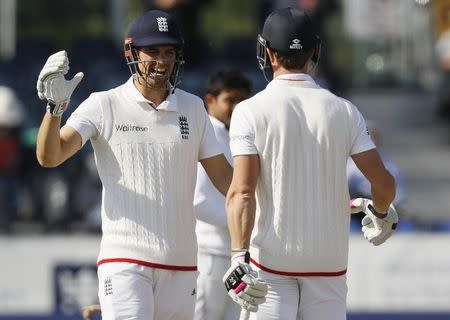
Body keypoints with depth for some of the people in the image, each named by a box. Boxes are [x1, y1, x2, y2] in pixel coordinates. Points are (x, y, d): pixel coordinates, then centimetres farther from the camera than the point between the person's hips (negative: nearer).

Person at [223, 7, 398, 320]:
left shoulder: (251, 111, -7)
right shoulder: (343, 111, 0)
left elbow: (242, 191, -17)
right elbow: (383, 181, -2)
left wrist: (239, 257, -22)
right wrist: (382, 213, 20)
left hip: (271, 259, -2)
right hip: (329, 260, 2)